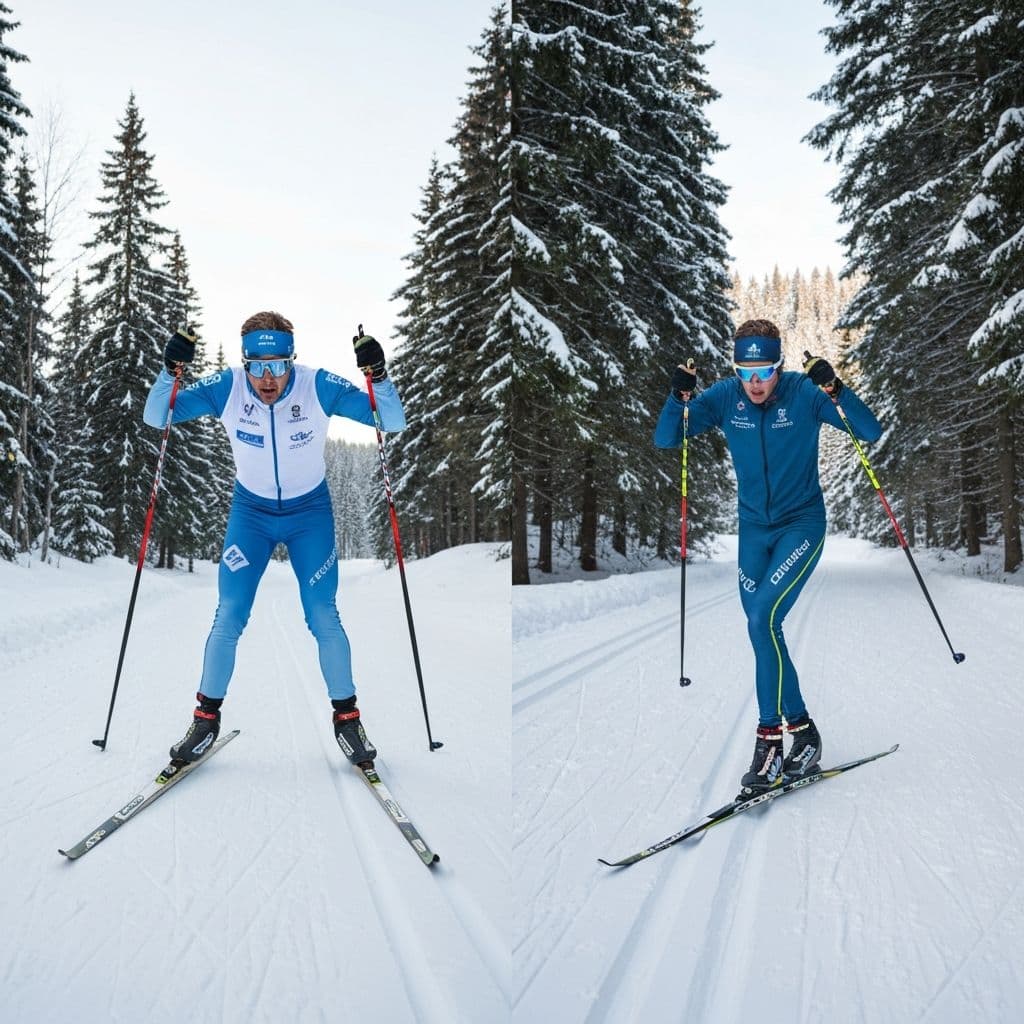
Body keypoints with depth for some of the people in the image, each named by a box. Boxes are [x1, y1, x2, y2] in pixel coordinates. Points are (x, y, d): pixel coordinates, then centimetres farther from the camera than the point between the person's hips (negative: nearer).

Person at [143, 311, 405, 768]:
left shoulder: (318, 386, -23)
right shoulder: (226, 386, -20)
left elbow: (393, 422, -22)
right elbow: (155, 418, -17)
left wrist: (378, 377, -40)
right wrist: (170, 371, -35)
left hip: (311, 512, -1)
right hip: (250, 510, 1)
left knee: (323, 618, -3)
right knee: (229, 618, -1)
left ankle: (346, 717, 16)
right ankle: (206, 717, 18)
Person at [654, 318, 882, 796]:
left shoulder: (804, 392, -16)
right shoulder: (724, 397, -9)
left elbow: (870, 432, -20)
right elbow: (665, 440, -12)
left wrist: (835, 390, -35)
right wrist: (679, 398, -30)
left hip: (802, 523, -4)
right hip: (754, 527, 4)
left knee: (763, 617, -20)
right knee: (762, 631, 5)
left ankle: (770, 738, -9)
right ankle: (801, 730, 23)